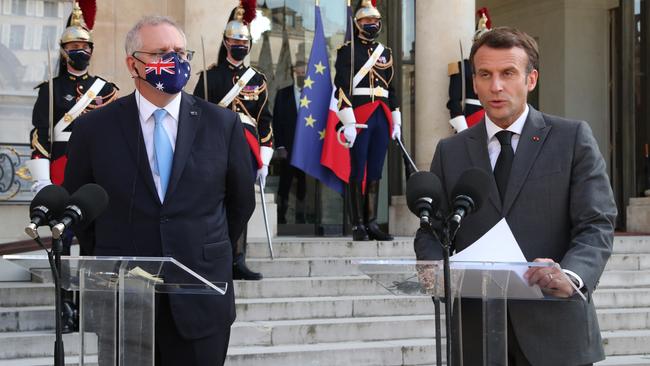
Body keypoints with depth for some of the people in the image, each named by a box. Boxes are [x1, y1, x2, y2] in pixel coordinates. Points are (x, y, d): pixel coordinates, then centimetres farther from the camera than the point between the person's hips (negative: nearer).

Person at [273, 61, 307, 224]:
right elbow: (277, 122, 5)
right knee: (285, 182, 0)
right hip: (288, 148, 0)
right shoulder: (283, 94, 7)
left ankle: (300, 217, 9)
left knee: (304, 184, 2)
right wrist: (279, 146, -4)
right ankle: (281, 216, 6)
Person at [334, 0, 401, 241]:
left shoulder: (386, 53, 17)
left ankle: (372, 223, 10)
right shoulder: (347, 50, -1)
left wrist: (396, 122, 15)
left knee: (375, 173, 7)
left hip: (382, 119, 5)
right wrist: (348, 123, -16)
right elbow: (342, 88, -9)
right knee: (358, 173, -3)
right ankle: (358, 226, -1)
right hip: (360, 118, -5)